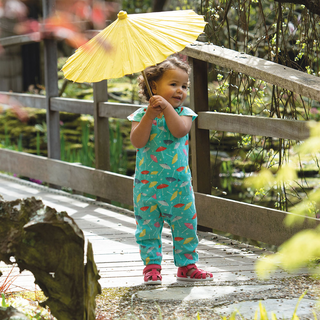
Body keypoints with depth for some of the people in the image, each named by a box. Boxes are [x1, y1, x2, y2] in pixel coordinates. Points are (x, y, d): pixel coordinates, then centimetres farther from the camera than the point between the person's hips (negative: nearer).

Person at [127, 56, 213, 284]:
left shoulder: (183, 113, 3)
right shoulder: (142, 115, 1)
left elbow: (180, 130, -18)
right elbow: (137, 141, -15)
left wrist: (166, 107, -23)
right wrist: (150, 114, -21)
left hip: (178, 184, 1)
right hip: (147, 184, -1)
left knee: (185, 226, 6)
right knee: (148, 227, 3)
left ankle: (186, 265, 19)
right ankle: (152, 265, 14)